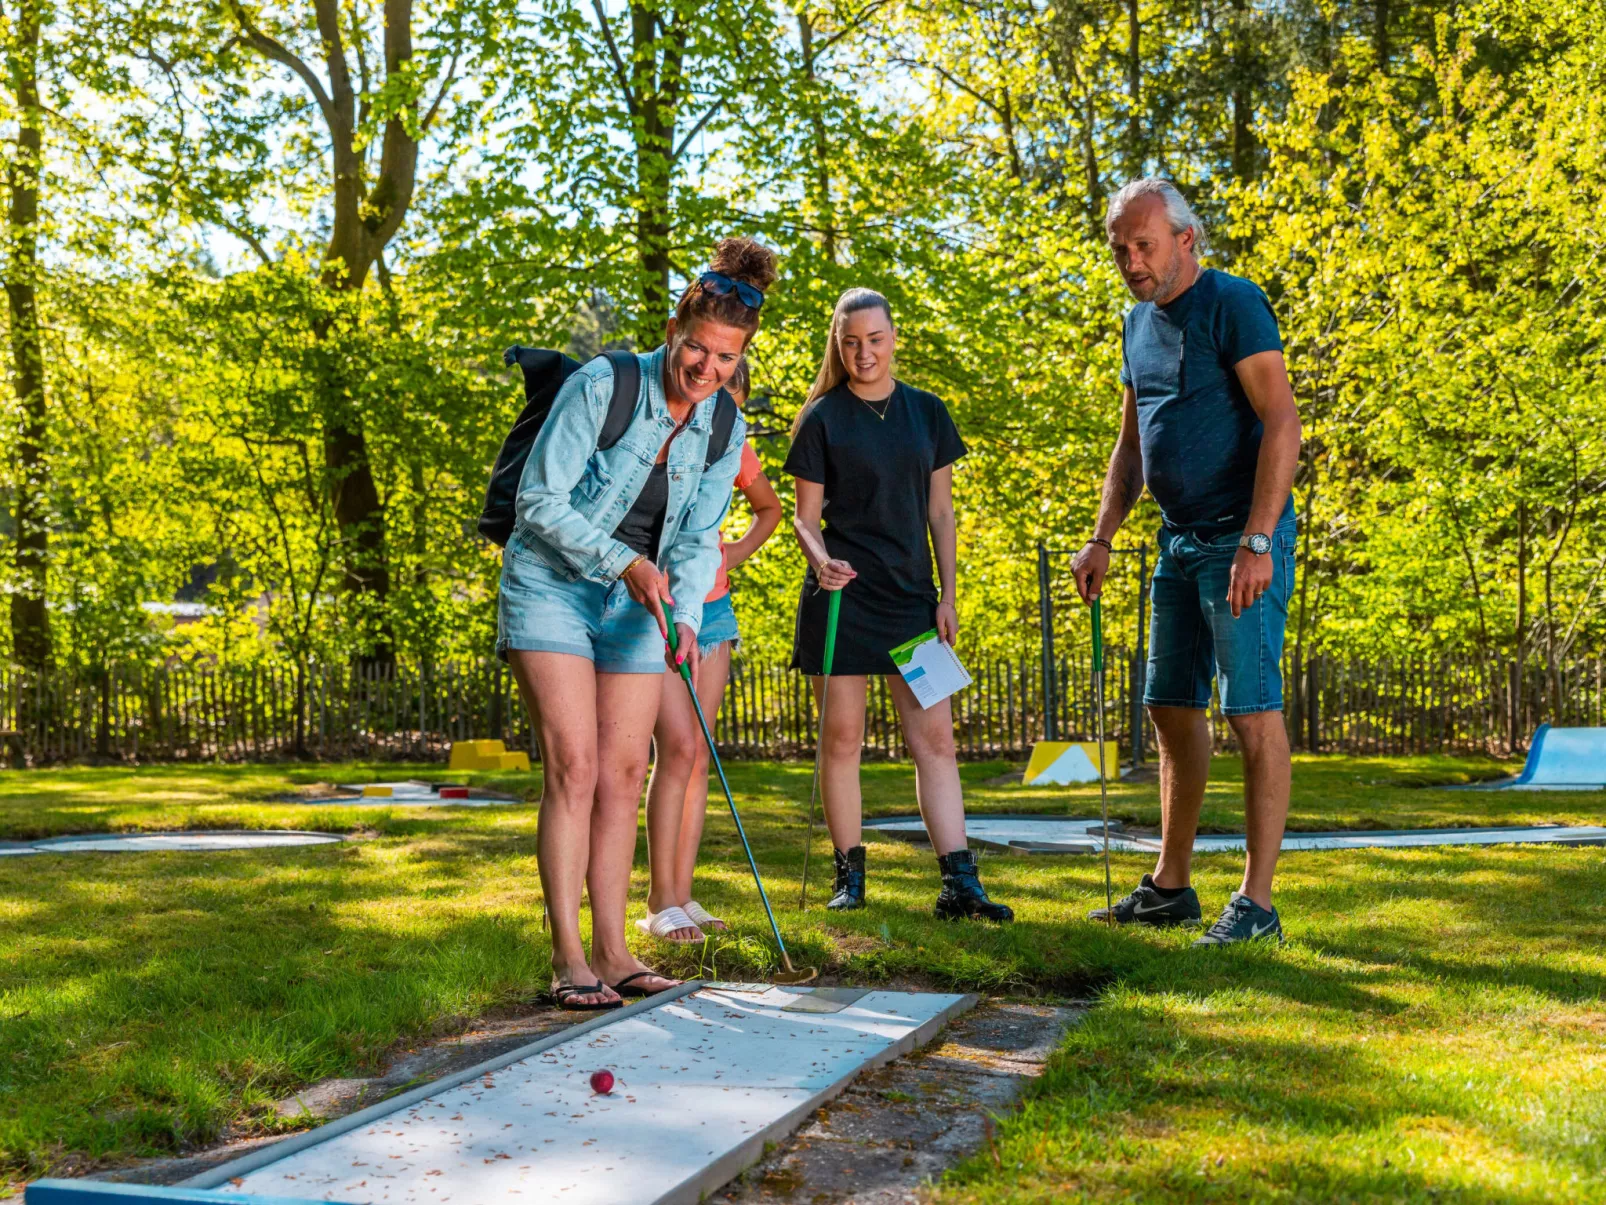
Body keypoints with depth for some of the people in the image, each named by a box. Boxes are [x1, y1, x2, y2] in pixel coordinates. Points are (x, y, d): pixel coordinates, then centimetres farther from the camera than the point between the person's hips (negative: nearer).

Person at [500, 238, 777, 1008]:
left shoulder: (725, 429, -1)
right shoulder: (600, 387, -17)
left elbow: (697, 540, 1)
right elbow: (540, 500, -17)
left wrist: (685, 618, -17)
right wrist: (624, 562, -25)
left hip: (635, 605, 5)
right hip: (552, 589, -5)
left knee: (624, 772, 1)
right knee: (574, 764, -13)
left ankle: (610, 950, 7)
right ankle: (568, 956, -9)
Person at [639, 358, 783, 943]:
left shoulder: (733, 449, 6)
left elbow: (769, 508, 25)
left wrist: (735, 553, 6)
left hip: (711, 608, 6)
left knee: (697, 754, 4)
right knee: (678, 748, -14)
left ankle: (681, 894, 9)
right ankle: (662, 901, -8)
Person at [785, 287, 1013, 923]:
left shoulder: (927, 413, 9)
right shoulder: (822, 417, 0)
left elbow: (940, 511, 11)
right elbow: (806, 514, 1)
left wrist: (947, 597, 5)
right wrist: (819, 558, -21)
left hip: (911, 595, 3)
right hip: (842, 593, -3)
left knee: (935, 737, -2)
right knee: (842, 736, 1)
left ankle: (959, 883, -2)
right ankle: (849, 877, 12)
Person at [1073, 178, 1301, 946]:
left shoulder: (1232, 304, -10)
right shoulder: (1140, 322, 15)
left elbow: (1282, 424, -18)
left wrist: (1256, 541, -25)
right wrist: (1102, 538, 12)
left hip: (1241, 540, -9)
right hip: (1178, 542, 9)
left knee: (1252, 710, -8)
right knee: (1172, 708, 12)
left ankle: (1256, 902, -4)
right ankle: (1171, 887, 22)